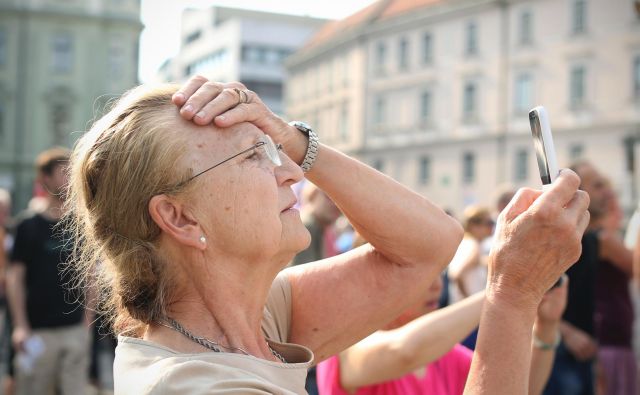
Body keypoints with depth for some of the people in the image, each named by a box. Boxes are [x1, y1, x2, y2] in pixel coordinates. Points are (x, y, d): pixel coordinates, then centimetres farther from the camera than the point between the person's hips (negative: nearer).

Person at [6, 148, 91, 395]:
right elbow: (15, 277, -3)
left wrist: (87, 322, 9)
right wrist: (20, 327, -9)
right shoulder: (29, 227, -2)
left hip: (75, 329, 3)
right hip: (38, 331, -3)